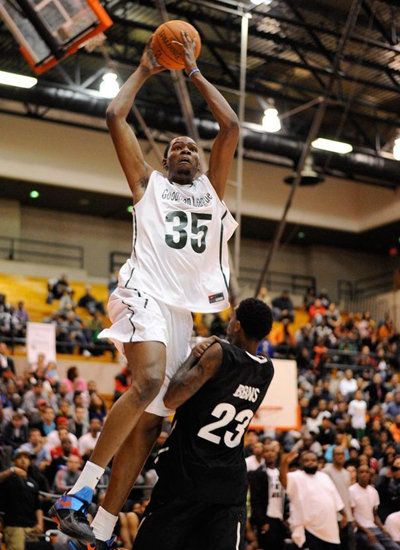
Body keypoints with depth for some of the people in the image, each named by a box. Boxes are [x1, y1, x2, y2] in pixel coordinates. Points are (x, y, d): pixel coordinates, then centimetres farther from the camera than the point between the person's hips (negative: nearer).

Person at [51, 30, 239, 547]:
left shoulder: (211, 188, 26)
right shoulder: (149, 183, 17)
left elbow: (231, 126, 18)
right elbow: (115, 116, 11)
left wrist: (194, 73, 22)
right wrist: (144, 70, 23)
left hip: (183, 309, 5)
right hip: (145, 293, -5)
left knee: (149, 420, -1)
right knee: (148, 381, -31)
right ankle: (79, 492, -25)